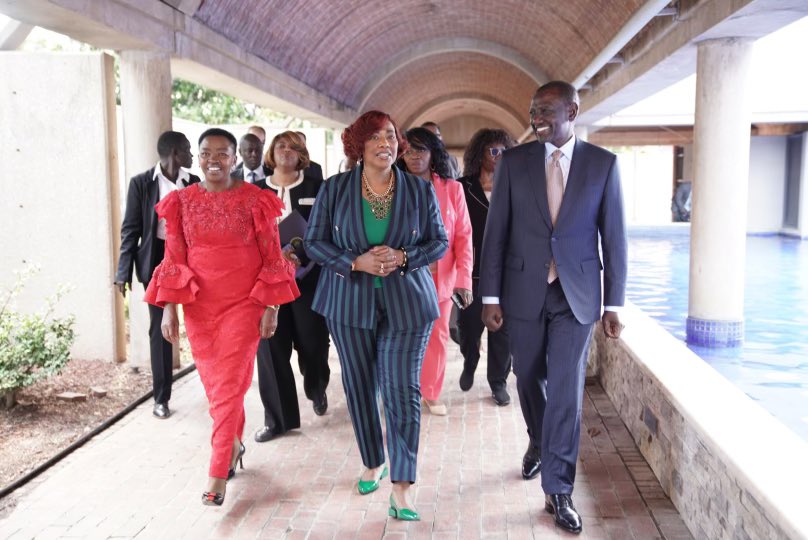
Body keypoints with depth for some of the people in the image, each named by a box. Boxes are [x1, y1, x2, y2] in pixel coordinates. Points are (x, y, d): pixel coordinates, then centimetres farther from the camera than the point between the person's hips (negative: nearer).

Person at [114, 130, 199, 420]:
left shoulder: (194, 183, 4)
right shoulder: (141, 183, -4)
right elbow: (130, 228, -3)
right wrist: (124, 271, -8)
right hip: (158, 259, -2)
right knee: (160, 329, 4)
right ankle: (161, 398, 16)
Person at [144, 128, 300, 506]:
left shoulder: (255, 200, -4)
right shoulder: (181, 202, 4)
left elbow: (272, 258, -1)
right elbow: (173, 259, 4)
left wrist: (271, 308, -5)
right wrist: (169, 308, -3)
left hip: (244, 304, -3)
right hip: (199, 306, 3)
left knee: (228, 386, -5)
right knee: (214, 383, 12)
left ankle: (217, 476, 2)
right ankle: (234, 445, 36)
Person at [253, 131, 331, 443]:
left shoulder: (315, 188, 5)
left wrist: (302, 256, -17)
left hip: (308, 277, -1)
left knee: (313, 342, 4)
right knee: (270, 347, 0)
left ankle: (317, 391, 36)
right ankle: (277, 418, 11)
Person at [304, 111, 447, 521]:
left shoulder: (420, 190, 0)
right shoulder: (334, 189, -1)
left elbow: (439, 241, 3)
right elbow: (314, 241, 0)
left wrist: (402, 258, -16)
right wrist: (356, 262, -16)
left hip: (406, 301, -1)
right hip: (349, 300, 2)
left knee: (402, 390, -6)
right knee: (359, 386, 12)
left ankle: (401, 485, 2)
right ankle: (373, 463, 33)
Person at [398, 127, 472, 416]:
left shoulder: (452, 189, 0)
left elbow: (463, 235, -2)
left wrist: (463, 278, -9)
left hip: (441, 277, 1)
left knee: (437, 335, 11)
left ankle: (431, 392, 28)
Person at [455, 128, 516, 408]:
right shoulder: (462, 188, -1)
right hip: (471, 272, -1)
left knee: (502, 329, 5)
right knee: (468, 327, 9)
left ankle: (498, 382, 22)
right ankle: (469, 365, 40)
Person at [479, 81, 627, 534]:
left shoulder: (603, 163, -1)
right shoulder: (514, 162, 0)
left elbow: (614, 237, 0)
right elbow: (496, 232, 0)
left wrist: (614, 304, -2)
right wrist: (491, 297, -3)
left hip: (576, 294, -1)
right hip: (525, 292, 2)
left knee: (567, 390, -3)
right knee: (530, 380, 16)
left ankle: (558, 491, 9)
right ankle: (539, 444, 45)